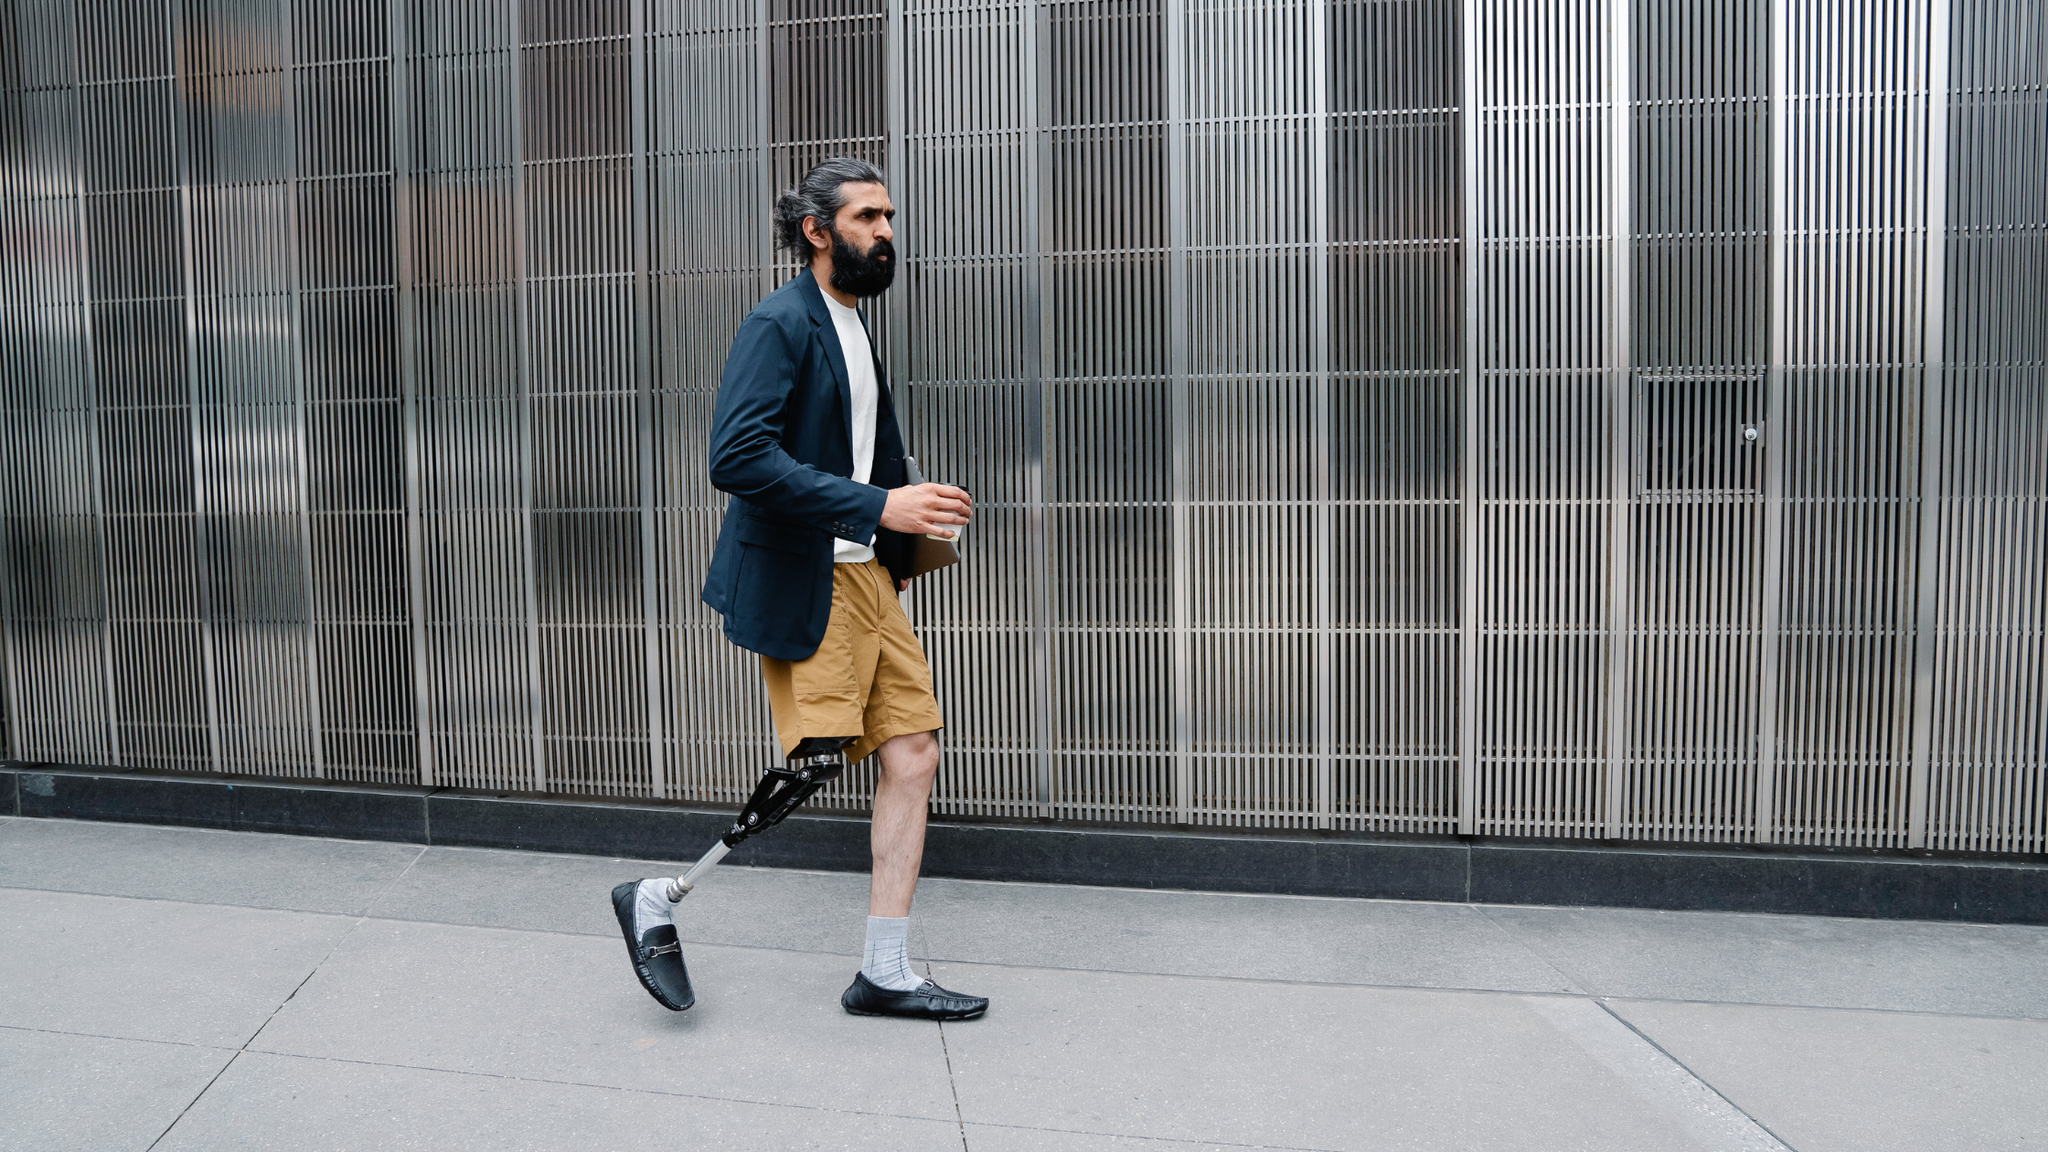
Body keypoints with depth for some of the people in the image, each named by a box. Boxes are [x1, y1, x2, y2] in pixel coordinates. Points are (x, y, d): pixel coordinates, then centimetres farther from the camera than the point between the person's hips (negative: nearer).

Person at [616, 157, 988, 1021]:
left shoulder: (854, 329, 17)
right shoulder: (779, 324, -11)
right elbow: (737, 458, -24)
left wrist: (913, 516, 7)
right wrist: (878, 506, -26)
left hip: (864, 573, 9)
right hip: (799, 584, -9)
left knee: (914, 750, 4)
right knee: (816, 770, -7)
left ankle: (885, 973, 15)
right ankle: (659, 900, 17)